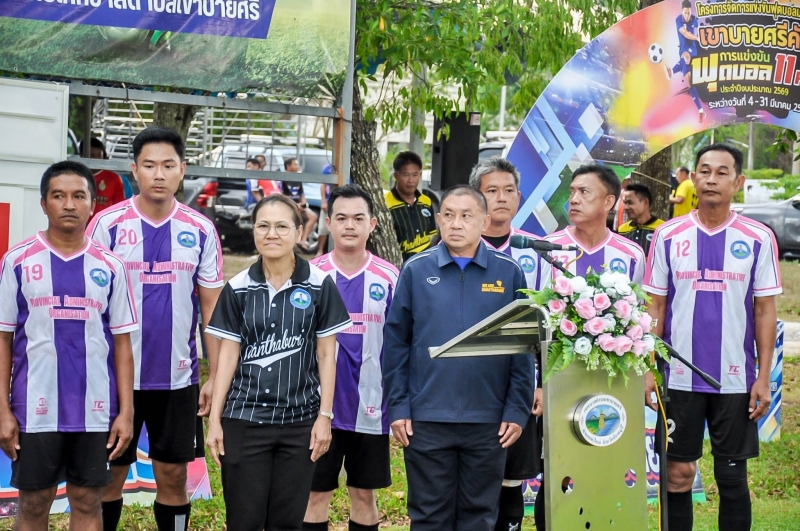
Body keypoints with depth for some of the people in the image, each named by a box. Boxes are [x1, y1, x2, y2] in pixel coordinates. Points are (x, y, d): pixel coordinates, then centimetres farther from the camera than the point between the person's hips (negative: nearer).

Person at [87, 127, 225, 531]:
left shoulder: (200, 231, 1)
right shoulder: (107, 225, -5)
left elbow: (211, 307, 5)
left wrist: (215, 375, 2)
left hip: (179, 377, 2)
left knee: (173, 476, 9)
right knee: (110, 475, 8)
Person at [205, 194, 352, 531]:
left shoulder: (319, 285, -2)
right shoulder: (238, 288, 2)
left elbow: (326, 353, 1)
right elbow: (228, 354, 4)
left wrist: (325, 415, -4)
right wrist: (215, 418, 0)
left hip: (300, 421, -1)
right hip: (244, 420, 1)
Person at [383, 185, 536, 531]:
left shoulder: (509, 273, 2)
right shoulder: (416, 270, 1)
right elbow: (395, 343, 2)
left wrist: (517, 410, -2)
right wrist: (397, 408, -3)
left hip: (488, 421, 1)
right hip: (427, 418, 0)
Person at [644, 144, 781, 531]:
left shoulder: (758, 239, 0)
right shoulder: (668, 236, 2)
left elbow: (765, 311, 2)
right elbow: (656, 308, 6)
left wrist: (764, 377, -2)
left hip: (736, 379, -1)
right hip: (679, 378, 1)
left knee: (732, 478, 6)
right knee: (677, 475, 6)